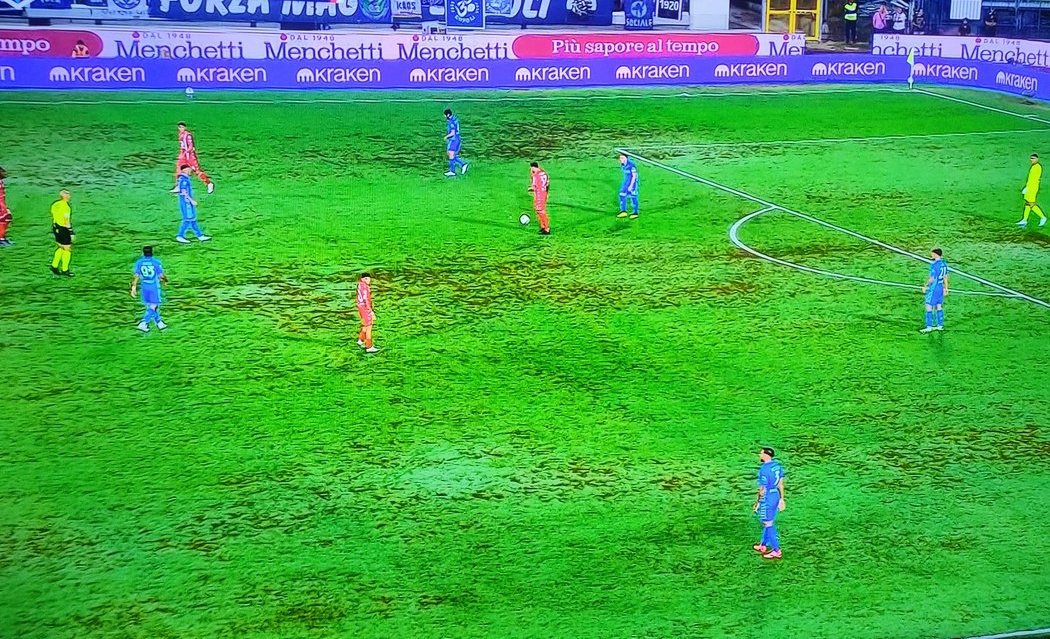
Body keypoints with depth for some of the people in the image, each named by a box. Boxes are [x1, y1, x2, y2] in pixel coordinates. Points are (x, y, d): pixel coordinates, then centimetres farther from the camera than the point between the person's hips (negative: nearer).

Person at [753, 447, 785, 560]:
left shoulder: (764, 470, -23)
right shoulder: (777, 465, 2)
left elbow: (762, 490, -19)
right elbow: (781, 484, 9)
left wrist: (757, 502, -7)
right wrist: (781, 499, 16)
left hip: (767, 499, -9)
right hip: (776, 496, 9)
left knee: (769, 524, 3)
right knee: (767, 522, 21)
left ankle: (776, 551, 9)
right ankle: (763, 546, 34)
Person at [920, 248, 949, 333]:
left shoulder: (934, 265, -19)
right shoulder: (944, 264, 6)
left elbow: (931, 279, -19)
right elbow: (945, 277, 13)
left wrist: (925, 286, -8)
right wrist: (946, 289, 20)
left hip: (933, 288, -8)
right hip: (941, 288, 8)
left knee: (929, 307, -3)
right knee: (939, 307, 14)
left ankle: (929, 327, -4)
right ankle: (940, 325, 17)